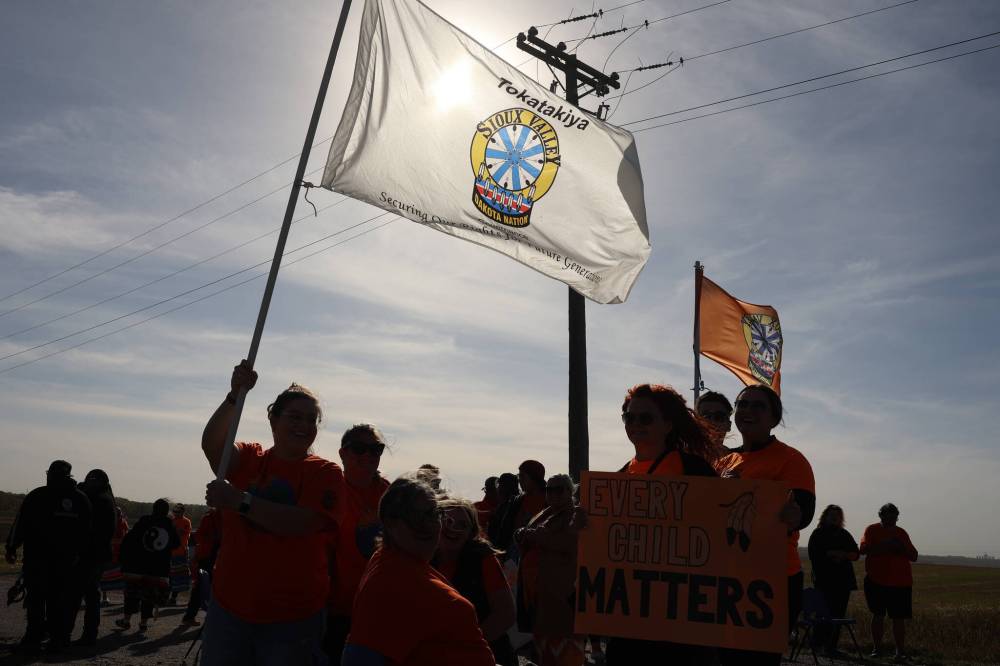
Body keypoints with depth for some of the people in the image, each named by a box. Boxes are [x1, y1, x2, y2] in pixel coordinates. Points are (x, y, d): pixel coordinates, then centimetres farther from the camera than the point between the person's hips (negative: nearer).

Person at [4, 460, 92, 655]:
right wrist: (78, 553, 15)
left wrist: (11, 548, 6)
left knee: (35, 599, 2)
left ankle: (33, 639, -2)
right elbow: (86, 531, 8)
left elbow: (20, 524, -3)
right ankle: (58, 639, 8)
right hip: (66, 559, 3)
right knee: (60, 600, 8)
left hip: (37, 558, -3)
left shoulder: (36, 496, -3)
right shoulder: (81, 498, 7)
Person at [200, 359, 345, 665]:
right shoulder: (249, 459, 3)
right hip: (230, 607, 3)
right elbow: (211, 444, -18)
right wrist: (235, 396, -33)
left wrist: (240, 501, -28)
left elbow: (302, 524, -22)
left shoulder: (326, 473, -6)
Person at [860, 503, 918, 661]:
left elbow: (914, 556, 13)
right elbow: (863, 549, -11)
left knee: (899, 618, 0)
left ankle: (900, 650, 7)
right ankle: (877, 648, 12)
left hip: (900, 582, 2)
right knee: (878, 615, 3)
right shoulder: (872, 530, 3)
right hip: (876, 581, -2)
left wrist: (901, 547, -7)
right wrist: (883, 546, -21)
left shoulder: (901, 533, 12)